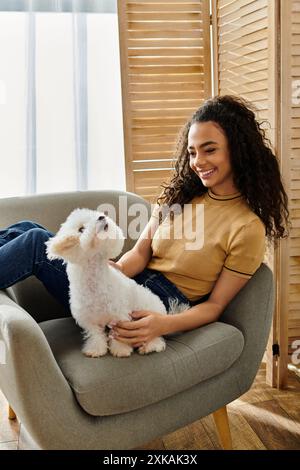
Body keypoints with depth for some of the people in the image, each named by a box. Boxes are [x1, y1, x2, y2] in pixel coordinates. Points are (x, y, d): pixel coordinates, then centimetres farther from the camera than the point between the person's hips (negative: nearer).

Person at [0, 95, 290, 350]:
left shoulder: (249, 227, -9)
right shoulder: (178, 194, 11)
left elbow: (215, 305, -7)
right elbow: (141, 251, 7)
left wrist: (165, 325, -25)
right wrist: (116, 270, -17)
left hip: (160, 308, -6)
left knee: (36, 242, -18)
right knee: (25, 229, -8)